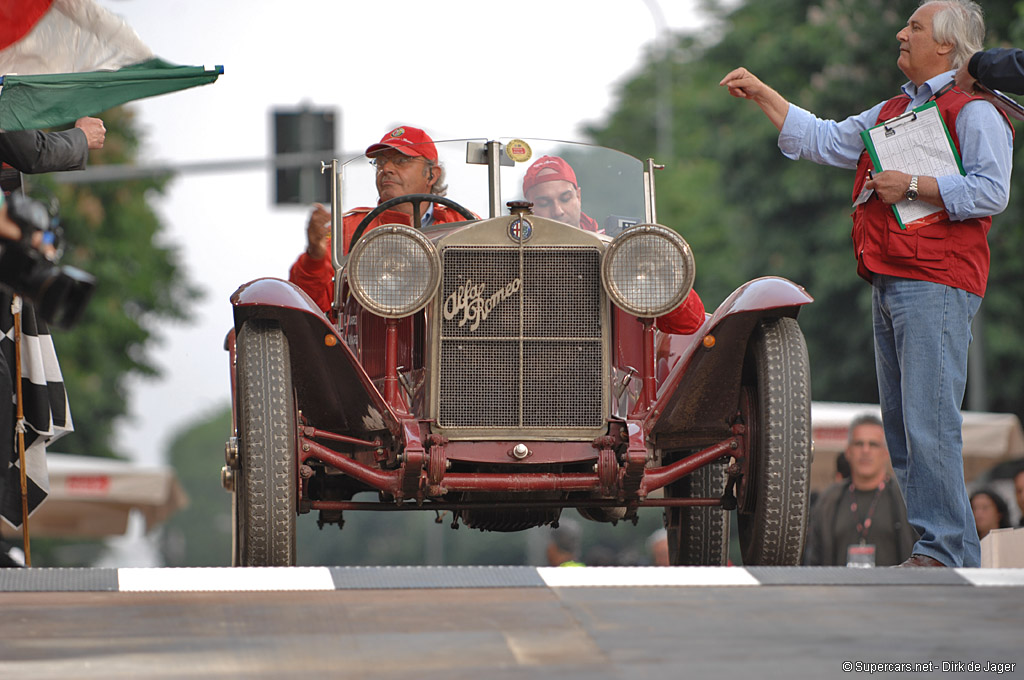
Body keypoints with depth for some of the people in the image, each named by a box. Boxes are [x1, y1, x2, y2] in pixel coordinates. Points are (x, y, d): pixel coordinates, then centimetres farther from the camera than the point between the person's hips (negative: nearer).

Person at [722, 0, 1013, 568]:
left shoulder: (974, 111, -5)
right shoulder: (892, 112, 24)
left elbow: (991, 191, -17)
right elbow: (823, 140, 30)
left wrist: (911, 186, -15)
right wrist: (760, 94, 26)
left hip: (935, 286, -10)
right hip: (889, 282, 10)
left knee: (928, 424, -15)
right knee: (900, 424, 7)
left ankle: (946, 551, -15)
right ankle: (934, 544, 9)